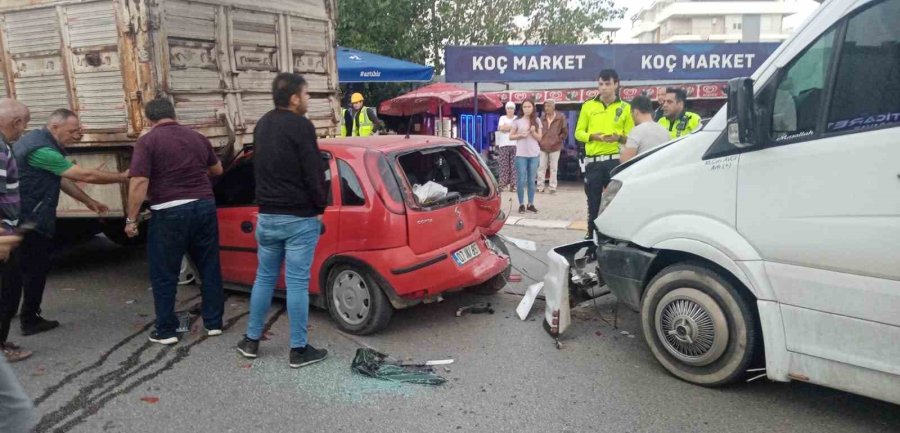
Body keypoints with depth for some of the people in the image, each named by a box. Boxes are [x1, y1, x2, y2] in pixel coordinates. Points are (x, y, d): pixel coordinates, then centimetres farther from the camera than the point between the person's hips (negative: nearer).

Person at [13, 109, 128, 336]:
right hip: (30, 221, -10)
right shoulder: (42, 150, -24)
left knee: (29, 268, 20)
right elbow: (85, 175, -23)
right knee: (35, 269, 3)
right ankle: (30, 320, 15)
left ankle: (28, 316, 32)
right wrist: (122, 177, -14)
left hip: (24, 218, 10)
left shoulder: (39, 141, 10)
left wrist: (88, 201, 15)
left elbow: (60, 178, 15)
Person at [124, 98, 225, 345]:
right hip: (204, 207, 5)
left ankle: (166, 331, 14)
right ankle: (214, 323, 20)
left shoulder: (147, 142, -5)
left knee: (164, 275, 8)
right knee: (210, 268, 14)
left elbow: (139, 183, -14)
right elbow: (217, 170, 24)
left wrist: (131, 219, -7)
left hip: (170, 213, -4)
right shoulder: (197, 137, 11)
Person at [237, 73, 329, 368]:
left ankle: (251, 340, 25)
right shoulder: (301, 126, -14)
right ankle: (299, 350, 7)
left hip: (267, 215, 7)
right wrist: (320, 207, -3)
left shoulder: (262, 125, 12)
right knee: (297, 283, -2)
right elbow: (314, 173, -15)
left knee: (264, 277, 17)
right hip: (300, 218, -7)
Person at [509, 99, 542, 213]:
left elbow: (539, 138, 5)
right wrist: (520, 135, -12)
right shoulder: (517, 121, 1)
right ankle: (521, 204, 4)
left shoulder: (537, 121, 6)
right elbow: (511, 137, 4)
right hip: (521, 154, -2)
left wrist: (533, 132, -13)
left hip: (534, 154, 2)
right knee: (521, 180, -2)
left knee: (532, 180, 6)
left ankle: (530, 204, 12)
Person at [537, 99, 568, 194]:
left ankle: (553, 188, 10)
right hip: (543, 147, 3)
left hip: (555, 147, -2)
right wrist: (540, 141, 5)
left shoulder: (560, 117, -4)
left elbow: (565, 132, 3)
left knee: (553, 168, 4)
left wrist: (558, 140, -2)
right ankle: (540, 187, 10)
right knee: (541, 168, 4)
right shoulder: (542, 118, 4)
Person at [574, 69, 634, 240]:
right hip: (593, 161, 1)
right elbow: (578, 133, 8)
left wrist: (620, 138, -15)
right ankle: (591, 234, 18)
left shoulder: (625, 108, 8)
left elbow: (631, 137, 7)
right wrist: (592, 136, -11)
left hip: (615, 160, -1)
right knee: (593, 202, 7)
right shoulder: (588, 106, 10)